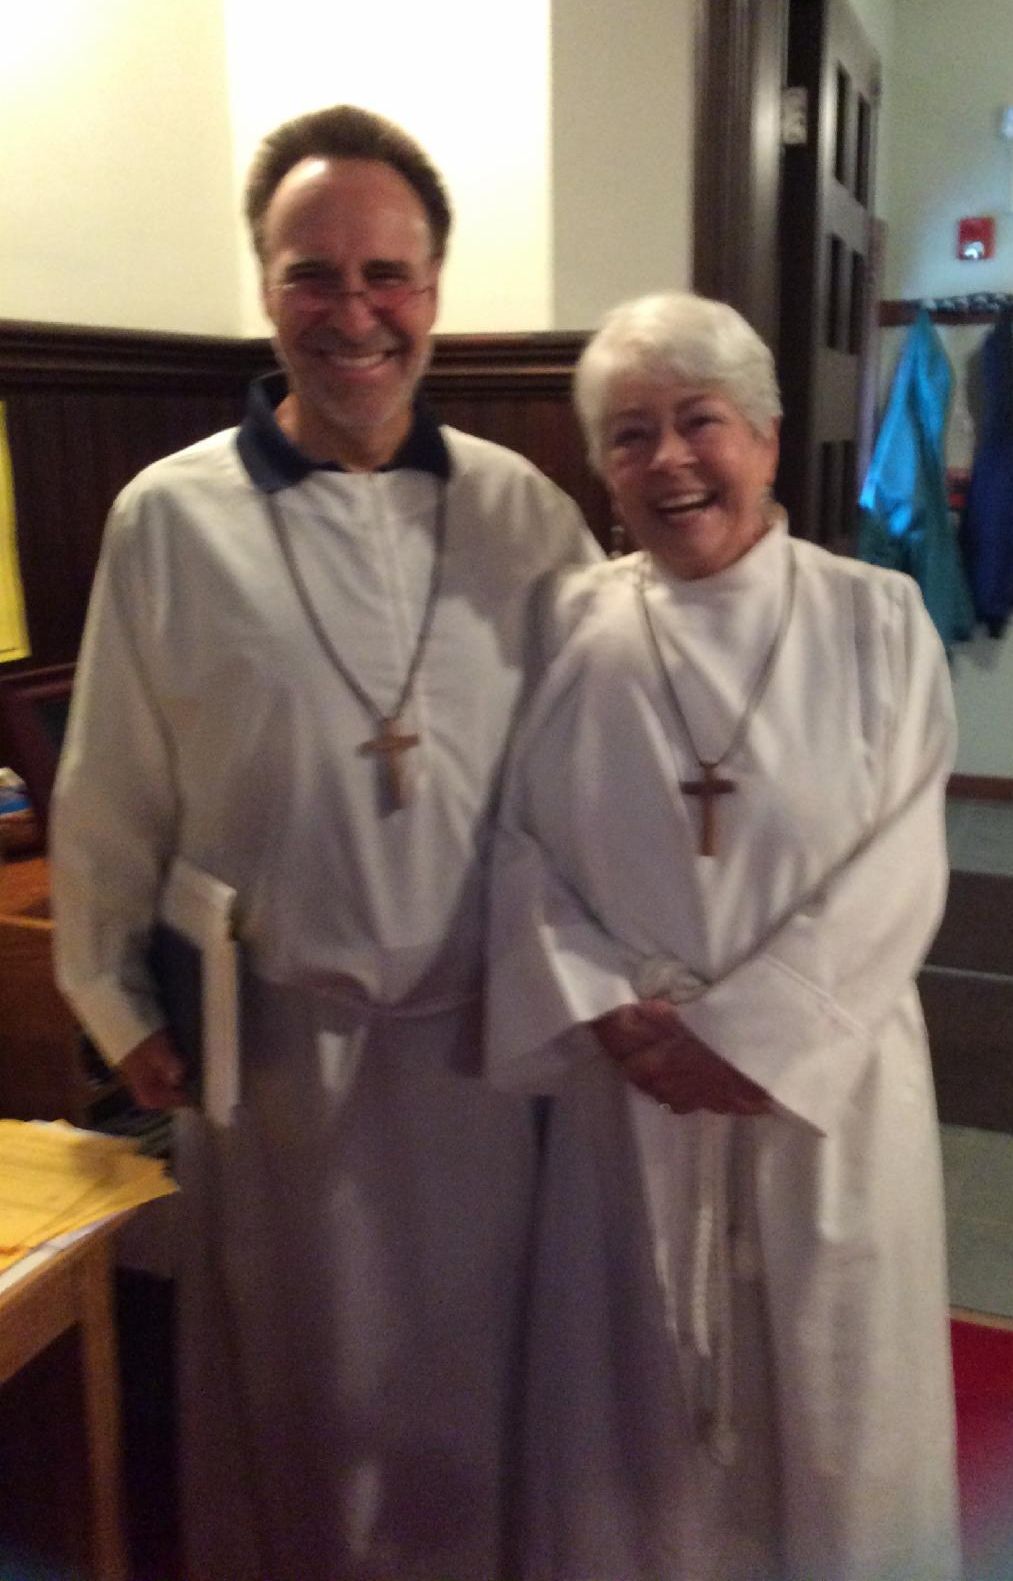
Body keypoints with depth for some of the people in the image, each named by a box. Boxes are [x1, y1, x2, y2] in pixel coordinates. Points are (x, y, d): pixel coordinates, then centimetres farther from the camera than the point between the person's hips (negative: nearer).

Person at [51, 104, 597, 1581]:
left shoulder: (530, 516, -3)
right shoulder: (169, 517, -7)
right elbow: (109, 794, 0)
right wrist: (116, 998, 4)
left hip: (478, 1035, 2)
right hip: (269, 1042, -1)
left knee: (464, 1383, 20)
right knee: (292, 1386, 20)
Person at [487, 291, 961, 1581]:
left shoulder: (876, 621, -4)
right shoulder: (570, 629, 0)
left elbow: (897, 870, -10)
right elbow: (519, 849, -2)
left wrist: (742, 1034, -16)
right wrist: (606, 1013, -15)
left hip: (823, 1076, -1)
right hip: (623, 1083, 1)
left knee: (825, 1390, 14)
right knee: (638, 1390, 16)